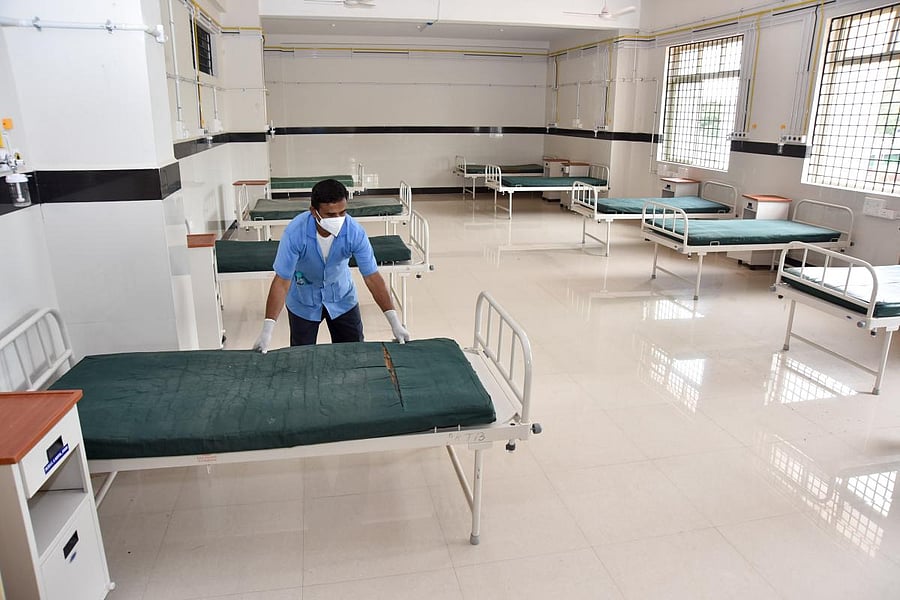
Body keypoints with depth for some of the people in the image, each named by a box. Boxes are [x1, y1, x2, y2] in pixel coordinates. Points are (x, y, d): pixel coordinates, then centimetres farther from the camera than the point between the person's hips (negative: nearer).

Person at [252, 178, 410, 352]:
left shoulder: (355, 232, -28)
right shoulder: (295, 232, -31)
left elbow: (372, 277, -23)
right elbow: (282, 281, -29)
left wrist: (395, 322, -27)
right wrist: (267, 330, -35)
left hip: (342, 297, 2)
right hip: (303, 300, -1)